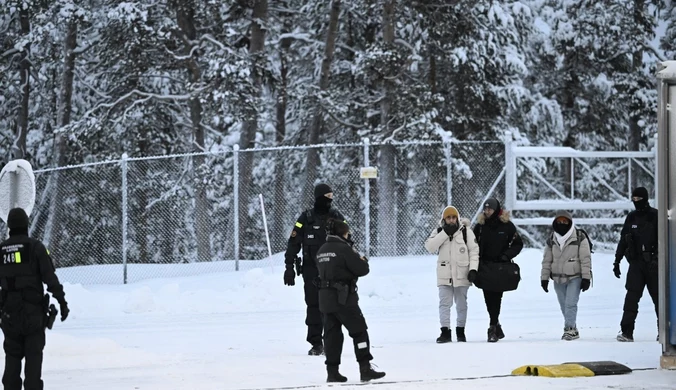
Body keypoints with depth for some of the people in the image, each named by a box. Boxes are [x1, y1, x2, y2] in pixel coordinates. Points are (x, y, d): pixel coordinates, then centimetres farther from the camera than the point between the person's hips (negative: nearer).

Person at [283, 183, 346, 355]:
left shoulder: (336, 217, 6)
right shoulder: (306, 218, -1)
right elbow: (293, 243, 0)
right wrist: (289, 267, -4)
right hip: (311, 270, -1)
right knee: (313, 306, -1)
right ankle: (316, 343, 5)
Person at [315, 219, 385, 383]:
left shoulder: (322, 251, 11)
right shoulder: (344, 249, -13)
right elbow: (362, 269, -13)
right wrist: (363, 260, 10)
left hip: (325, 297, 7)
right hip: (343, 297, -7)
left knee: (332, 334, 9)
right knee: (359, 331, 0)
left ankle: (332, 371, 7)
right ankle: (365, 369, -4)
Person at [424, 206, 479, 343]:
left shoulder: (465, 231, -1)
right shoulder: (439, 232, 3)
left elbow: (474, 250, 0)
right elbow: (429, 247, -12)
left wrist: (473, 269, -10)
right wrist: (445, 233, -17)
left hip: (461, 273, 0)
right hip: (444, 274, 0)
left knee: (461, 304, 9)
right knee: (444, 303, -7)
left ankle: (460, 330, 20)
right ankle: (445, 331, -8)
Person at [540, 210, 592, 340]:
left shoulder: (579, 238, -4)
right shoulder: (551, 240, 8)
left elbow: (585, 259, -5)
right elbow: (546, 261, 13)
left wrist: (586, 278, -9)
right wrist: (544, 278, 9)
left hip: (574, 277, -4)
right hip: (558, 279, 4)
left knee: (570, 304, -15)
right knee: (564, 306, 7)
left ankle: (569, 329, -13)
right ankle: (573, 330, 17)